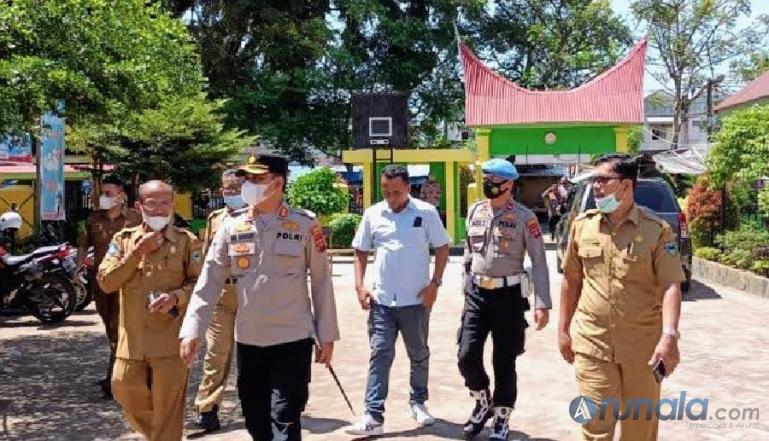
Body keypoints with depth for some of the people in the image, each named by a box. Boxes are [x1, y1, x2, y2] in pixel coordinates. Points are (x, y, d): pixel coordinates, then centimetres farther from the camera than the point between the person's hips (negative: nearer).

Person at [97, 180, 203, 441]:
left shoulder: (186, 241, 0)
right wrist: (137, 253, -8)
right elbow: (106, 282, -1)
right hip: (132, 340, 4)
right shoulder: (123, 239, 8)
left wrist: (176, 297, -20)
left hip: (170, 340, -3)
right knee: (126, 393, 13)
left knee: (167, 408, 2)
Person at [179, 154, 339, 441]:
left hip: (292, 338, -4)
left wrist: (326, 335, -2)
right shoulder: (232, 227, 2)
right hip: (248, 340, 4)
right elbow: (209, 281, 2)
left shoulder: (305, 224, -5)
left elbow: (321, 281, -2)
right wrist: (192, 329, -7)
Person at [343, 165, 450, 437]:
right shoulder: (372, 214, 3)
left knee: (419, 355, 14)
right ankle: (373, 417, 2)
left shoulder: (426, 212, -4)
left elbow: (442, 248, 1)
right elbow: (361, 251, 10)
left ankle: (418, 402, 34)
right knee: (379, 355, 0)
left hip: (416, 300, -1)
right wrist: (359, 286, 0)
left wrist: (435, 283, -8)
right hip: (381, 300, 1)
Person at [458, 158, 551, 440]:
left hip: (508, 294, -4)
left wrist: (542, 304, -14)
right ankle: (483, 403, 26)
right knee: (467, 356, -1)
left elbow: (538, 261, -9)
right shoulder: (474, 212, 6)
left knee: (504, 362, 4)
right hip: (477, 293, 4)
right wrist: (466, 287, 17)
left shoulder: (524, 217, -9)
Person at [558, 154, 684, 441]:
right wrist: (563, 329, 11)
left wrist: (669, 336, -24)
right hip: (592, 342, 1)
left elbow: (671, 286, -11)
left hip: (643, 343, -1)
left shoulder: (657, 230, -6)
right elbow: (571, 279, 11)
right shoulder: (582, 225, 3)